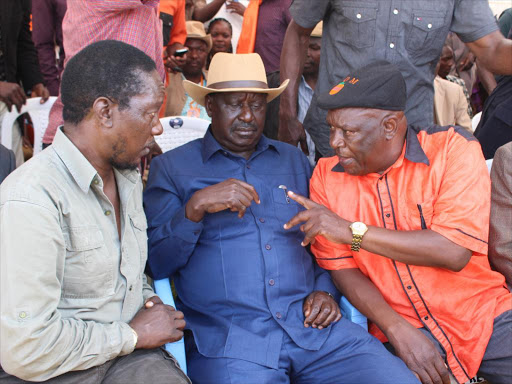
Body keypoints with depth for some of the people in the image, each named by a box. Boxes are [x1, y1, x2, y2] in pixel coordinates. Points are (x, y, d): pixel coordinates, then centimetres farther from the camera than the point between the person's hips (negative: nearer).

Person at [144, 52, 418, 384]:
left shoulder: (293, 160, 20)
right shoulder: (171, 167, 9)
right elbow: (154, 263, 1)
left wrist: (325, 290, 5)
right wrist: (195, 208, -14)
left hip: (313, 327, 4)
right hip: (227, 337, -3)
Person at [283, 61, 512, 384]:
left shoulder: (453, 148, -7)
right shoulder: (327, 175, 1)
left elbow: (455, 251, -18)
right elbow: (341, 267, -1)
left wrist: (351, 230, -19)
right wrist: (398, 329, -16)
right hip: (402, 328, 0)